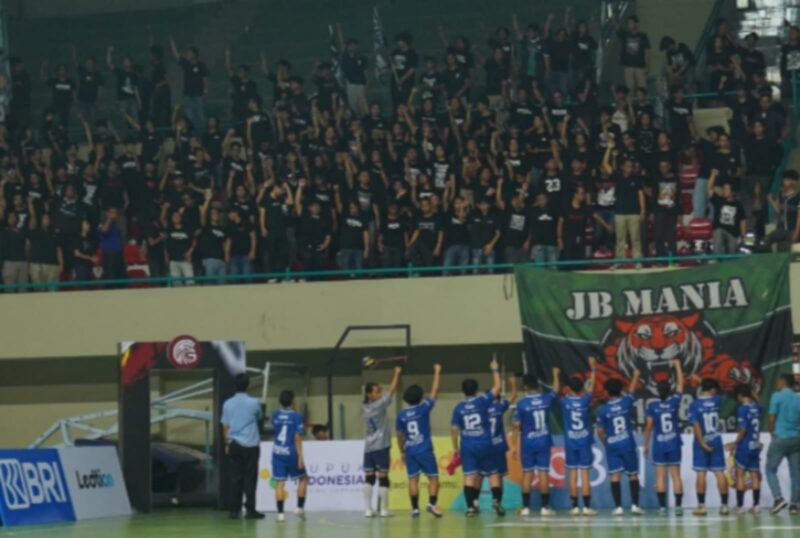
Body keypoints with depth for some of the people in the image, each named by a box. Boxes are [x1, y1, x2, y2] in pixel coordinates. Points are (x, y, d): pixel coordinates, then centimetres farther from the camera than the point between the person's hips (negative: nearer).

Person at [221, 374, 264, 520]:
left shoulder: (228, 404, 1)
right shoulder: (254, 403, -7)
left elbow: (225, 427, 6)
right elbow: (259, 419, 12)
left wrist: (227, 444, 16)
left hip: (234, 445, 3)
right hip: (250, 445, -3)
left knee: (236, 478, 6)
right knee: (250, 478, 0)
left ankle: (235, 510, 4)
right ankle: (250, 509, -1)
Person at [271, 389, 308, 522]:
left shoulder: (275, 415, 3)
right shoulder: (296, 416, -10)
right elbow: (297, 438, -12)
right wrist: (300, 457, -11)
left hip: (278, 453, 3)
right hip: (291, 453, -3)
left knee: (280, 483, 2)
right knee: (303, 478, 16)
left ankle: (280, 513, -4)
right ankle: (300, 507, 11)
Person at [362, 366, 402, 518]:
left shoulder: (366, 407, 8)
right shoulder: (378, 405, -9)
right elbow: (391, 391, -4)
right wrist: (397, 374, 6)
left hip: (368, 447, 6)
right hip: (381, 446, -6)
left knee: (369, 478, 5)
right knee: (383, 477, -1)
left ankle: (368, 509, 0)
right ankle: (384, 509, 0)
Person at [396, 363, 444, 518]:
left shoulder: (402, 415, 3)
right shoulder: (423, 409, -6)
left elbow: (399, 436, 9)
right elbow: (434, 391, 0)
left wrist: (402, 452, 22)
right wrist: (437, 372, 9)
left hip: (410, 451, 3)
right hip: (425, 450, -3)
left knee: (413, 479, 4)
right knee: (433, 478, 2)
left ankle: (415, 508, -1)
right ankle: (432, 503, -14)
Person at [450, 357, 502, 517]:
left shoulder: (459, 407, 2)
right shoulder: (483, 401, -3)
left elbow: (454, 429, 3)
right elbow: (497, 387, 8)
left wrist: (455, 447, 12)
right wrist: (495, 370, 20)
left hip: (467, 446, 1)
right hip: (484, 444, -1)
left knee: (469, 476, -1)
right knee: (492, 473, 11)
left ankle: (470, 506, -9)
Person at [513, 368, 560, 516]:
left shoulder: (522, 403, -9)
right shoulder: (546, 399, -1)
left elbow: (517, 426, -7)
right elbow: (556, 390, 21)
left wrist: (516, 445, 1)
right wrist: (556, 375, 38)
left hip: (528, 442, -2)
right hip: (544, 441, 2)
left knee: (527, 473, 5)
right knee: (543, 472, 2)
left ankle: (526, 507, 5)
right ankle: (545, 506, 1)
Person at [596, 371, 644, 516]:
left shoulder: (603, 409, -4)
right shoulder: (626, 402, -3)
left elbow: (600, 431, -2)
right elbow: (631, 390, 18)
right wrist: (635, 376, 37)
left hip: (612, 445, 0)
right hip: (627, 444, 0)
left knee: (615, 476, -1)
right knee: (633, 475, 9)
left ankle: (618, 507, -6)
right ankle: (634, 505, 4)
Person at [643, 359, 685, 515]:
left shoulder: (652, 406, -7)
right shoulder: (674, 402, -5)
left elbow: (648, 427, -3)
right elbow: (680, 384, 7)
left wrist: (645, 444, 7)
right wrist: (677, 365, 17)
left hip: (659, 445, -1)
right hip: (674, 444, 1)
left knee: (660, 476, 1)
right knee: (676, 475, 3)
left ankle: (662, 506, -3)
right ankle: (678, 506, -1)